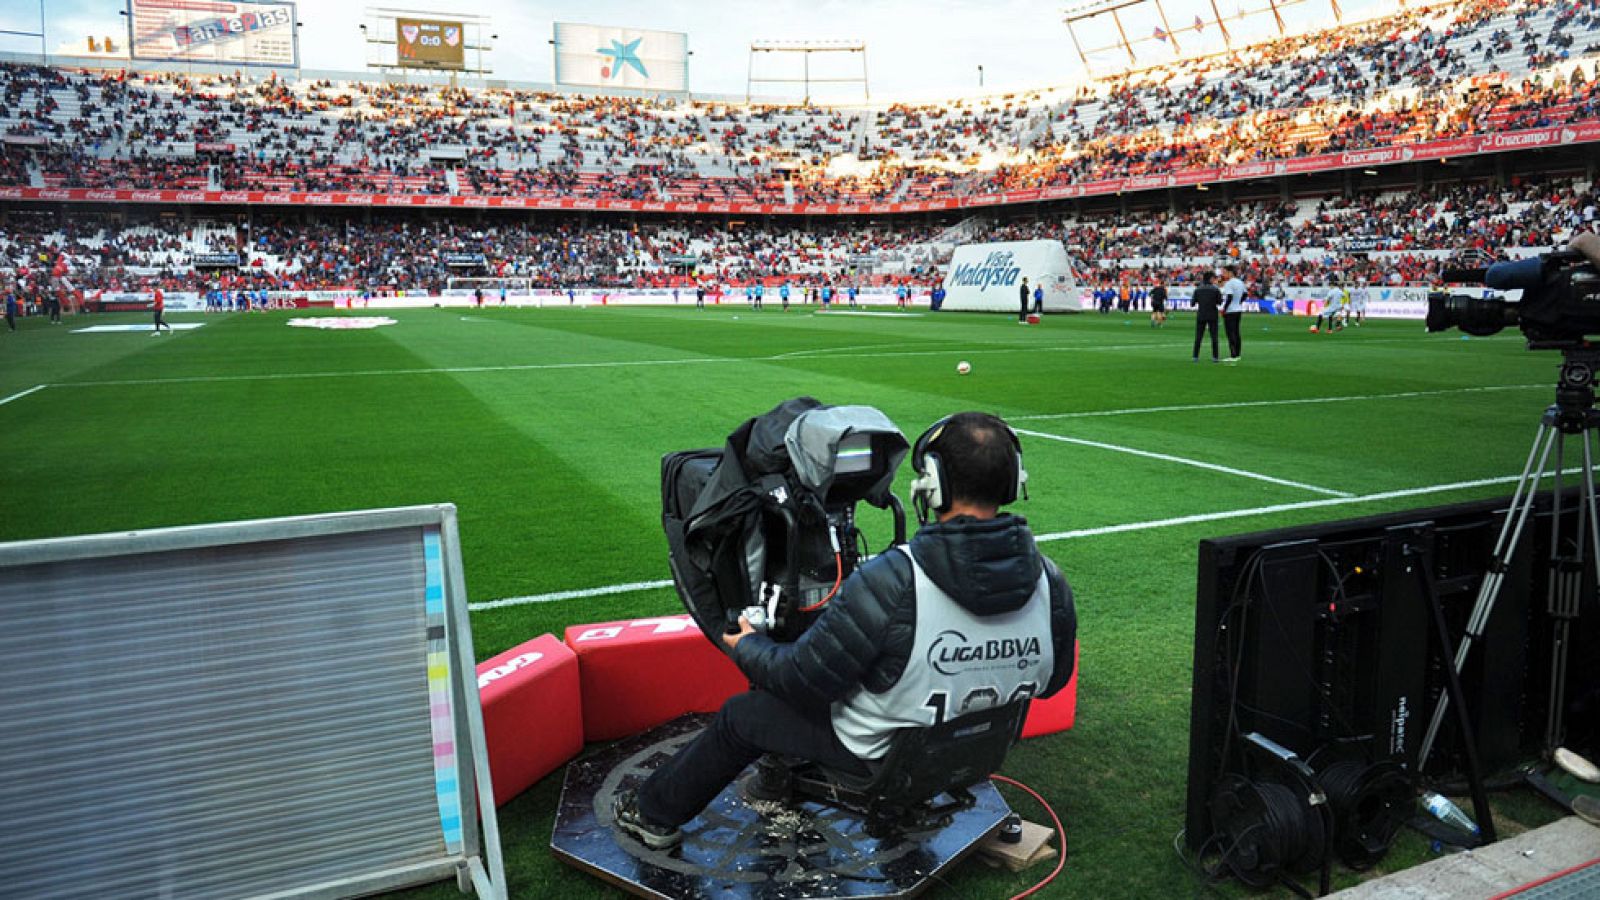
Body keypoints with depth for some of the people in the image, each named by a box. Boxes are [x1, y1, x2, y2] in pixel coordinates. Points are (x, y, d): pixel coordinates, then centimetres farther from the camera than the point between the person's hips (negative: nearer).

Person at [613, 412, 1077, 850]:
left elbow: (806, 679, -23)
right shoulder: (1050, 583, -16)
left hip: (879, 754, -6)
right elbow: (1051, 680, 2)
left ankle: (654, 814, 39)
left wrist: (747, 647, -2)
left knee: (739, 715, 16)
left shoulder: (891, 581, -34)